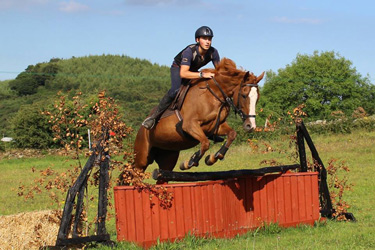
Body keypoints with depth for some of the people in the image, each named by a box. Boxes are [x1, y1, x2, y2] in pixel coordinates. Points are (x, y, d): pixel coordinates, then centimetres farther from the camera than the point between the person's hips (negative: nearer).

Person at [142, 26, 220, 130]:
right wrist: (202, 74, -57)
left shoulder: (213, 52, -23)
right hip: (178, 68, -6)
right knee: (175, 90, -32)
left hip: (193, 71, 6)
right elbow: (183, 73, -47)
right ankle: (155, 116, -23)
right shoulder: (190, 51, -37)